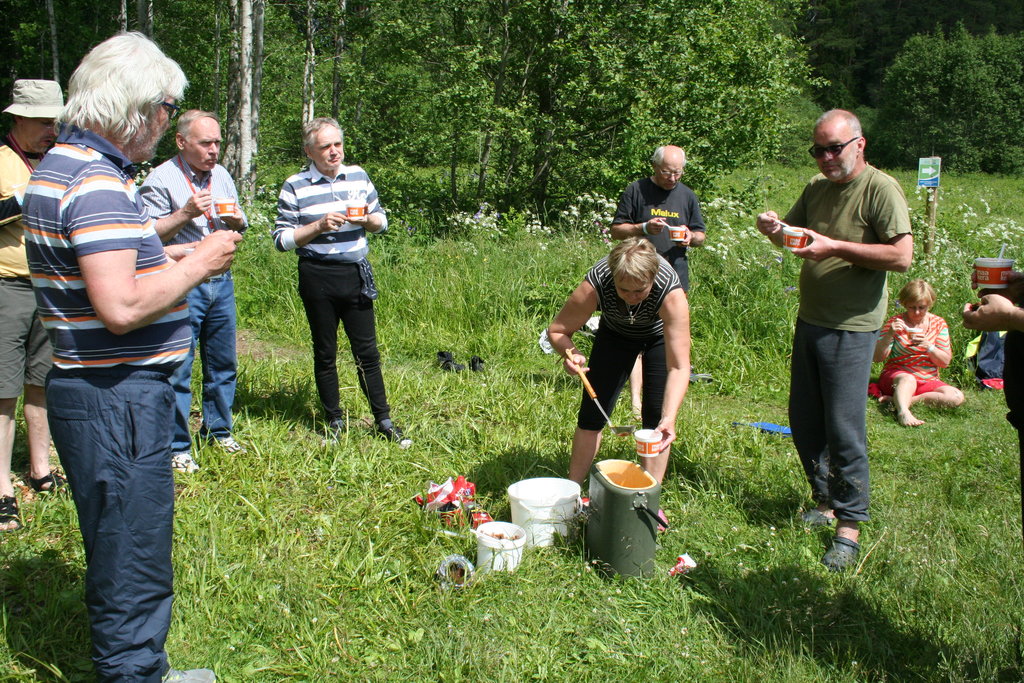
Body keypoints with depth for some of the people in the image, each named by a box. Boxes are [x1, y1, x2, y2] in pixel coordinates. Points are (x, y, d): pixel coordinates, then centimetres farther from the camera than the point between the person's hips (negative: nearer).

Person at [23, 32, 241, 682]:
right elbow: (121, 306, -29)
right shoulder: (97, 183, -21)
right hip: (117, 401, -12)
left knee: (126, 554, 23)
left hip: (104, 392, 12)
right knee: (133, 568, 2)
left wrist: (172, 258, 13)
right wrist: (196, 265, -16)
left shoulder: (68, 164, 13)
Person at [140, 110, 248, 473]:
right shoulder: (161, 179, -8)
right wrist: (186, 213, -22)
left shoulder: (221, 175, 12)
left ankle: (218, 430, 30)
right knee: (178, 370, -2)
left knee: (223, 364, 14)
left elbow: (239, 224, 21)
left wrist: (236, 219, -2)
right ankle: (177, 446, 9)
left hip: (221, 282, 7)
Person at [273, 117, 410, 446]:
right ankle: (334, 421, 22)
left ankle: (383, 421, 14)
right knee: (325, 354, 9)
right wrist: (319, 226, -18)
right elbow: (281, 239, -5)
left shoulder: (358, 176, 6)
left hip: (356, 274, 2)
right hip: (318, 279, -2)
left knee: (367, 351, 6)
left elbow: (381, 220, 13)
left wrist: (367, 219, -10)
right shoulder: (295, 187, -4)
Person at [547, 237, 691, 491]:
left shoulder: (670, 292, -42)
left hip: (659, 335, -1)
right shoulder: (595, 285, -38)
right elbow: (557, 330, -23)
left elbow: (678, 367, -42)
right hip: (615, 333, 1)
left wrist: (669, 418, -55)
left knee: (656, 416, -10)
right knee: (592, 413, -2)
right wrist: (570, 353, -45)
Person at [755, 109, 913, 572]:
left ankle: (849, 525, 6)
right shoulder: (817, 188, 10)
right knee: (804, 421, 13)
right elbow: (791, 234, 20)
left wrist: (835, 247, -24)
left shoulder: (880, 188, -11)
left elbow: (902, 256, -19)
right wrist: (773, 230, -3)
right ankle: (825, 501, 30)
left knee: (844, 429, -5)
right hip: (809, 321, 8)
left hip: (851, 328, -7)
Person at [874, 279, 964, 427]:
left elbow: (945, 362, 1)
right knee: (908, 379, -39)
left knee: (957, 397, -23)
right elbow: (877, 358, -7)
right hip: (895, 375, -4)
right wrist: (889, 335, -22)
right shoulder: (895, 322, -2)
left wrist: (928, 346, -18)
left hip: (928, 381, 4)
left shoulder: (938, 324, 6)